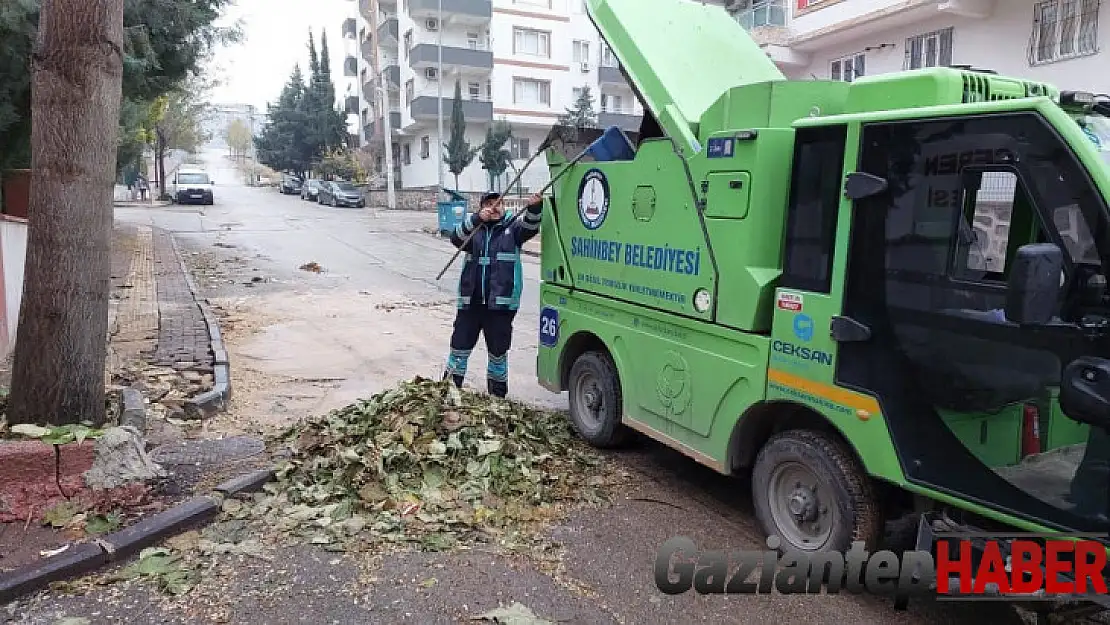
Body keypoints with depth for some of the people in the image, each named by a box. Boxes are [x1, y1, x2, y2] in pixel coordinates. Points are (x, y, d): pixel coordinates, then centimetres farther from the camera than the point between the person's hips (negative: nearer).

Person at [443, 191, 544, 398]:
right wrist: (477, 218, -27)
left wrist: (534, 208, -34)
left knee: (498, 350, 9)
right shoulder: (473, 228, 8)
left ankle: (498, 394, 25)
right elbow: (457, 238, -11)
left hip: (501, 302, -1)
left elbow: (530, 227, -13)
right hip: (470, 301, 1)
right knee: (460, 346, 7)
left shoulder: (512, 227, 6)